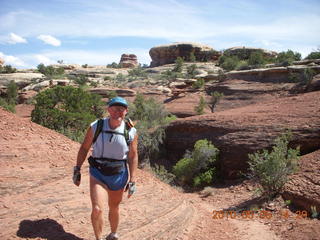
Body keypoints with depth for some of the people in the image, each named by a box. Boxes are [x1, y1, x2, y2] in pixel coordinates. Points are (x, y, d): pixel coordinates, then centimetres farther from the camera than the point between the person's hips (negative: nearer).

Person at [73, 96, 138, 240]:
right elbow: (84, 148, -1)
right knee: (97, 209, -14)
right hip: (98, 174, -1)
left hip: (119, 175, 1)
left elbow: (133, 157, -6)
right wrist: (77, 170, -1)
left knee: (114, 208, 19)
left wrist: (132, 181, -6)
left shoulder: (131, 132, -12)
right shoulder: (95, 127, -11)